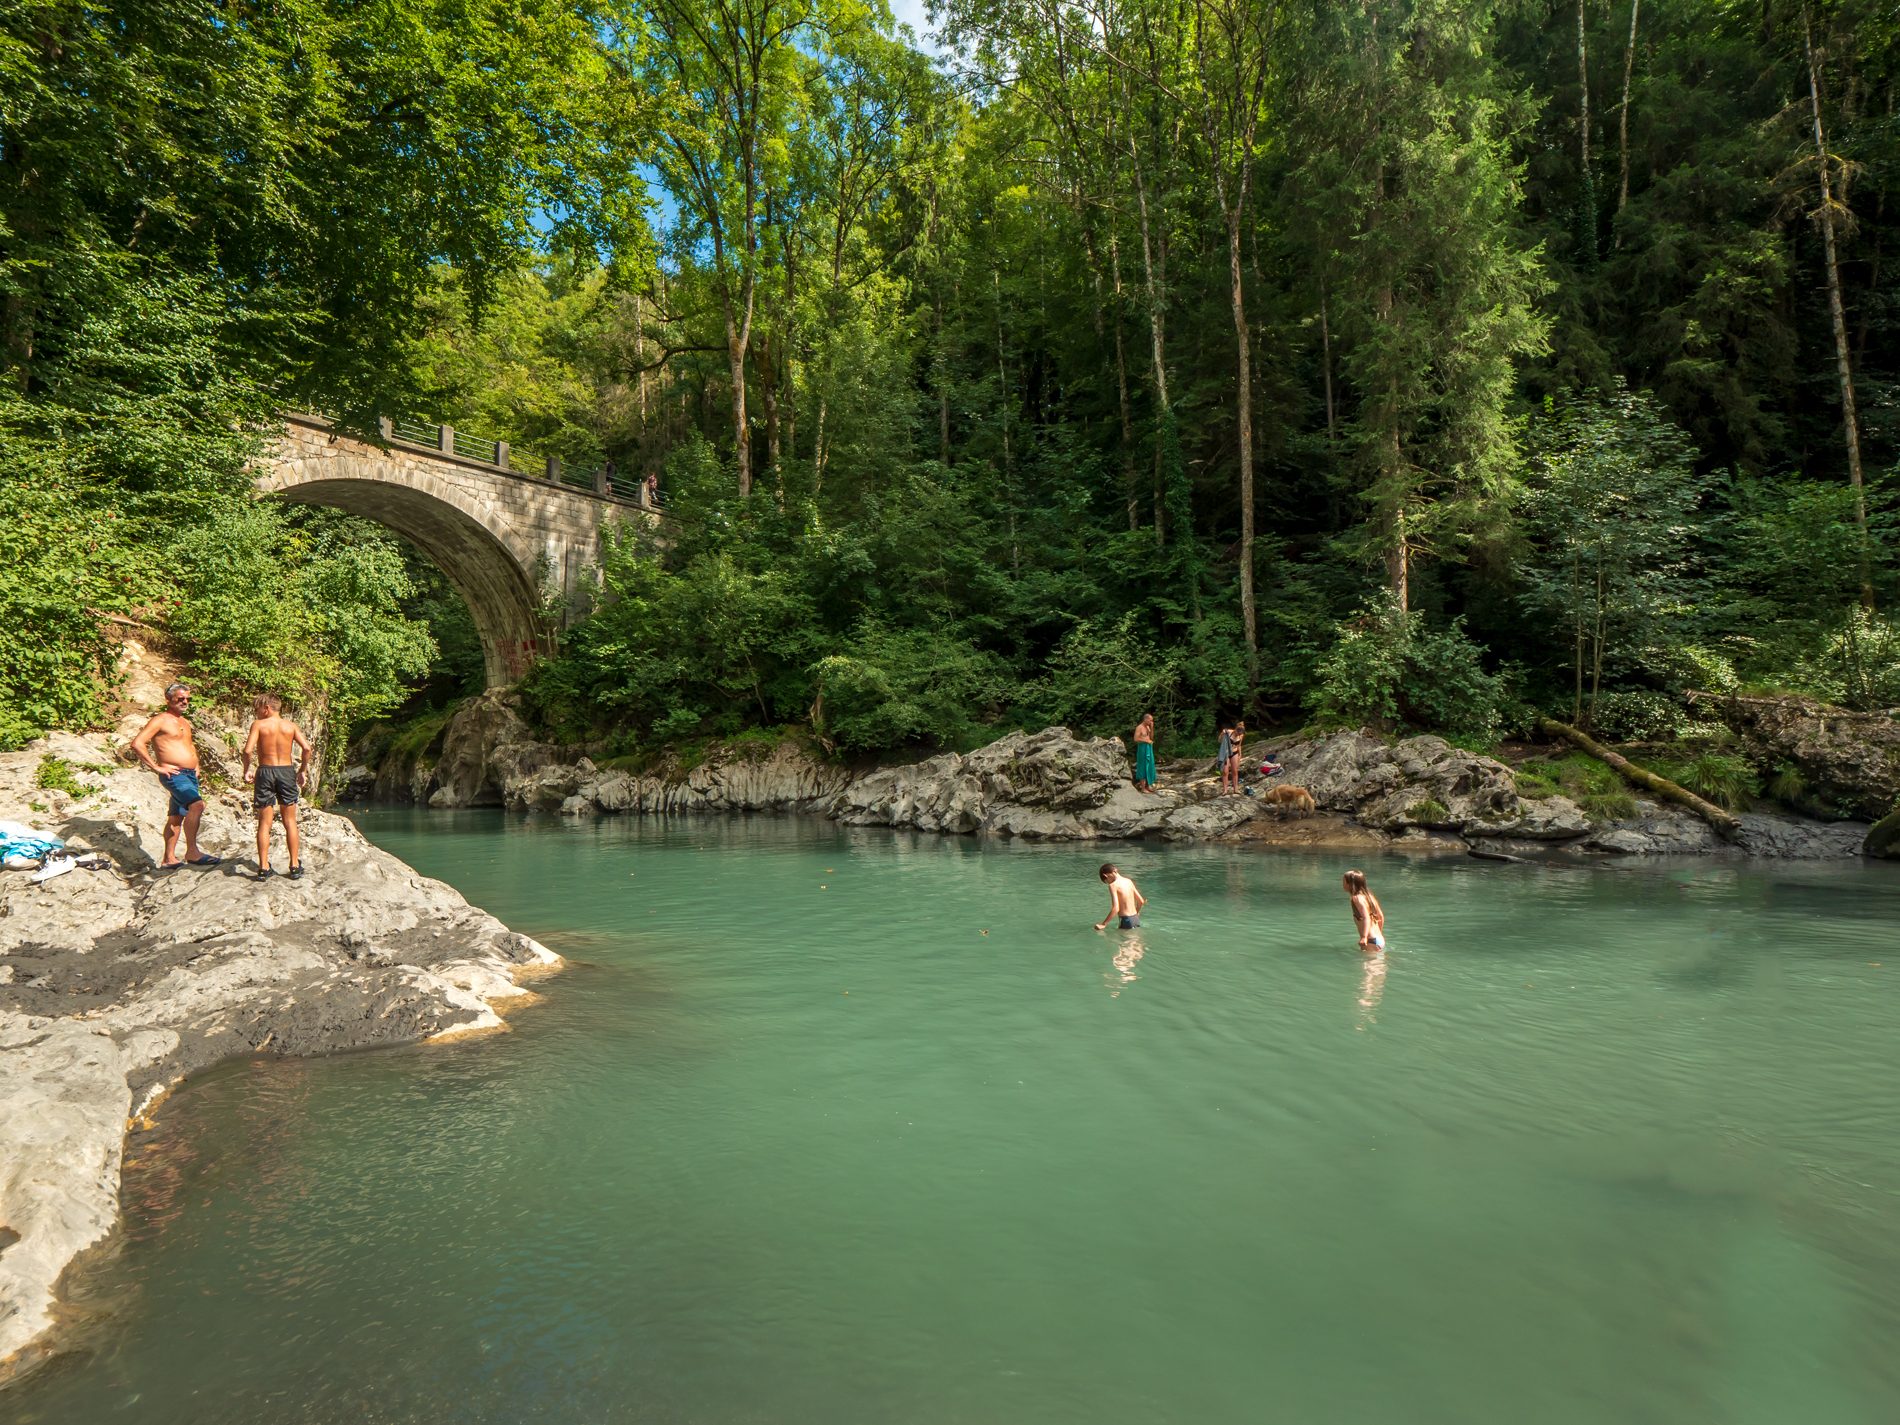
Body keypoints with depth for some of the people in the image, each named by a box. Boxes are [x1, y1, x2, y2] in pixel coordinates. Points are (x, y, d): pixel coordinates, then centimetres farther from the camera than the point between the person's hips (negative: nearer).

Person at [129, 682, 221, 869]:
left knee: (176, 816, 13)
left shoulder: (185, 722, 20)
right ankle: (192, 852, -29)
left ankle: (169, 859, 19)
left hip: (190, 775, 9)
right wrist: (156, 767, -17)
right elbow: (137, 743, -16)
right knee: (197, 804, -28)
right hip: (174, 774, -9)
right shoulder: (160, 720, -6)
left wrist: (196, 765, 24)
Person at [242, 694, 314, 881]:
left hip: (265, 772, -2)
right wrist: (303, 770, 4)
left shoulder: (258, 725, -3)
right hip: (286, 772, 2)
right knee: (290, 822, 9)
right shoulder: (290, 725, 4)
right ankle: (295, 866, 9)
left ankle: (263, 867, 5)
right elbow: (306, 748, -7)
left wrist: (246, 771, 0)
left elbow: (248, 750, -14)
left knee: (264, 823, 6)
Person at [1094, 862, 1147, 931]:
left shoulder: (1113, 885, -11)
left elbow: (1116, 908, -20)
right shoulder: (1128, 881, 11)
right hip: (1136, 919, 8)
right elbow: (1141, 901, 17)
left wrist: (1103, 924, -15)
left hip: (1127, 921, -8)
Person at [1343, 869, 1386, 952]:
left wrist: (1364, 937, -35)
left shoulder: (1357, 898, -13)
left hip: (1371, 942, -9)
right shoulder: (1368, 895, 13)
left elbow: (1366, 918, -26)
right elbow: (1381, 916, 22)